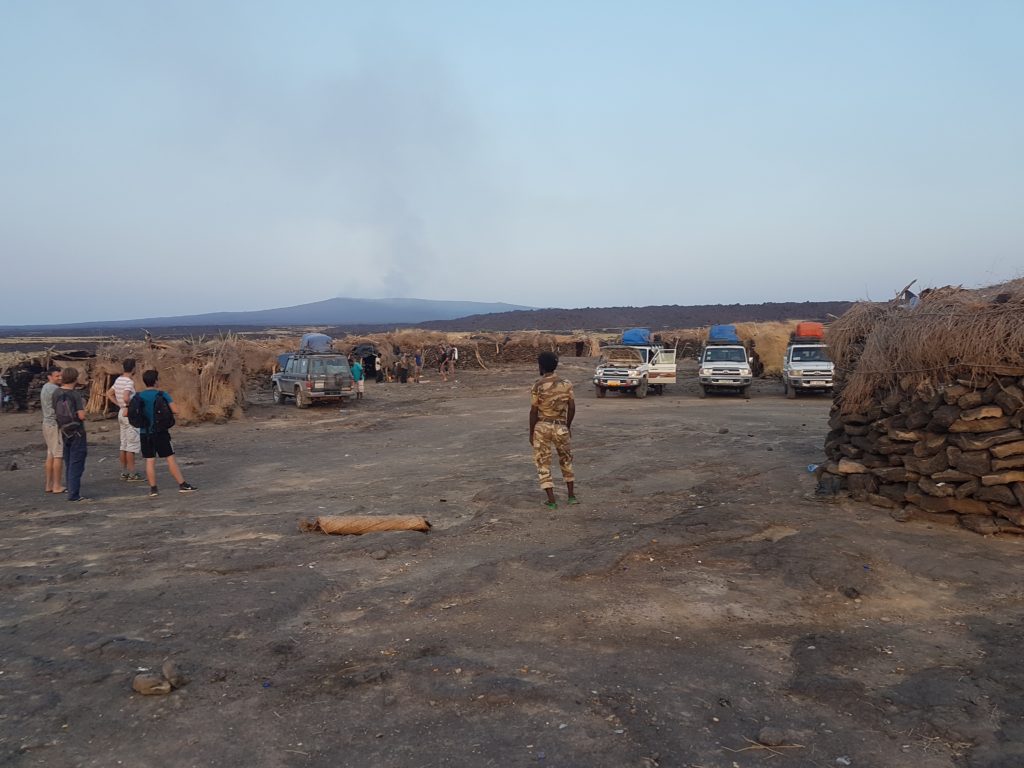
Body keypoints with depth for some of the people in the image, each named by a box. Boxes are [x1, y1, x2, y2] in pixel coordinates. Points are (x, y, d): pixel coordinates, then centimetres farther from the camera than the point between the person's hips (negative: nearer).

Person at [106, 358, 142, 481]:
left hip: (122, 412, 9)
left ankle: (124, 472, 19)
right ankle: (132, 474, -3)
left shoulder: (118, 380, 9)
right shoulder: (129, 382, -18)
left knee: (124, 445, 13)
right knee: (133, 444, -4)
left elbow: (109, 394, 19)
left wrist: (120, 405, 12)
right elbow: (126, 397, -33)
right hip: (130, 414, -9)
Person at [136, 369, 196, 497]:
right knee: (171, 458, 2)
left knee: (150, 461, 7)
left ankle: (153, 488, 8)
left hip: (144, 433, 3)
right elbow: (175, 411, -14)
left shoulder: (139, 396, 2)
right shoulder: (162, 394, -8)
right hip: (160, 432, -3)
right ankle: (182, 485, 4)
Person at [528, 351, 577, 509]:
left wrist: (531, 432, 0)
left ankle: (551, 501, 4)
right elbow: (572, 408, 0)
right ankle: (572, 496, 23)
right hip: (561, 427, 3)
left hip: (542, 427, -3)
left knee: (543, 464, 7)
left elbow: (533, 411, -10)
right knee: (566, 461, 21)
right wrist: (568, 426, 14)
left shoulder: (538, 385, -11)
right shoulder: (566, 383, -2)